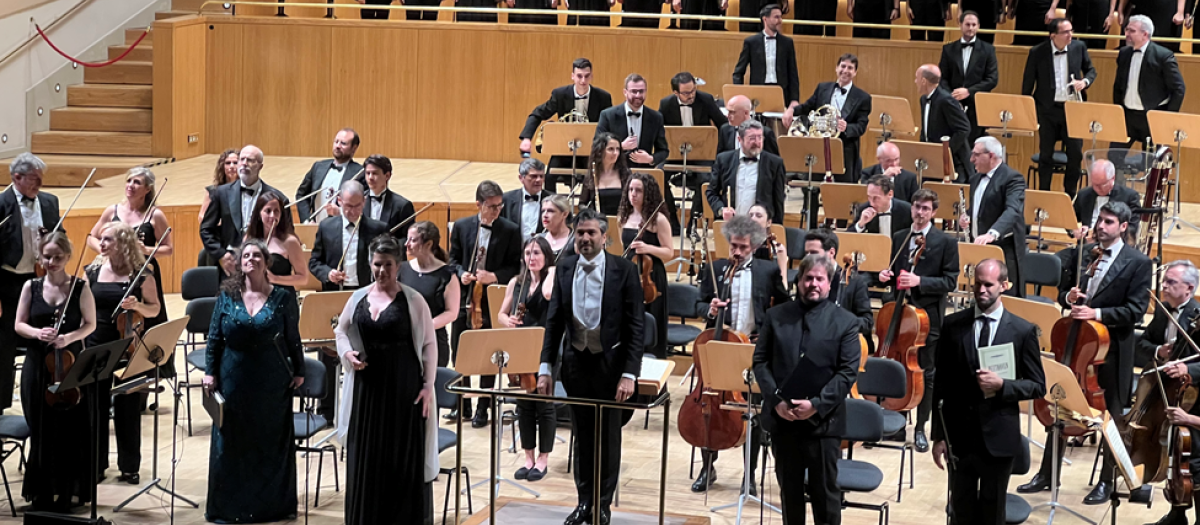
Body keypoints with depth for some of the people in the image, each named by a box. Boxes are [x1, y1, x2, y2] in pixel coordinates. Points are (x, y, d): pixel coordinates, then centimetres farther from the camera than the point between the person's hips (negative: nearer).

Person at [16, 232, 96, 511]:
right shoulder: (31, 287, 4)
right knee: (41, 430, 4)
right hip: (37, 365, 1)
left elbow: (90, 324, 2)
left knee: (72, 430, 1)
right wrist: (37, 333, -16)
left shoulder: (80, 288, -2)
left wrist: (70, 337, -17)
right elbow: (19, 324, 5)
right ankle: (42, 492, 16)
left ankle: (68, 491, 15)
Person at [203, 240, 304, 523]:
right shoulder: (228, 295, 0)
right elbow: (214, 337, 4)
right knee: (231, 444, 6)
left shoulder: (283, 297, -3)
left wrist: (298, 371, 3)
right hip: (234, 380, 1)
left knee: (272, 443, 6)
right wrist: (210, 372, 0)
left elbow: (293, 338, 2)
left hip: (272, 382, -1)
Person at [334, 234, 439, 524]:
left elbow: (429, 345, -3)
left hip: (403, 386, -3)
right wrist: (348, 353, -3)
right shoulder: (358, 298, 6)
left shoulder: (412, 300, -5)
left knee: (404, 456, 1)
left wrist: (428, 386, -8)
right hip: (367, 385, 3)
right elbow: (341, 332, 18)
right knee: (365, 455, 6)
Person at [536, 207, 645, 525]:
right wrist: (545, 368, -1)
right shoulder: (565, 269, -1)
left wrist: (629, 374, -18)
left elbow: (636, 326, -12)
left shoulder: (624, 270, -12)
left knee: (608, 436, 8)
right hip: (576, 363, 3)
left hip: (610, 363, -3)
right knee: (582, 435, 13)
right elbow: (554, 320, 4)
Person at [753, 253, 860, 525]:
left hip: (823, 420, -3)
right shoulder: (776, 316, 7)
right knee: (789, 489, 12)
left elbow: (848, 372, -6)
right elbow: (760, 361, 4)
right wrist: (776, 399, -10)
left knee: (825, 491, 2)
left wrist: (817, 404, -17)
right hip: (782, 418, 3)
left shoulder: (845, 322, 0)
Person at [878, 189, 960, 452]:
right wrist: (887, 275, -5)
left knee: (926, 374, 5)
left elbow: (950, 282, -10)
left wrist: (919, 281, -23)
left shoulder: (946, 242, -6)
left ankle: (920, 428, 15)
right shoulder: (898, 238, 8)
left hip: (928, 316, -4)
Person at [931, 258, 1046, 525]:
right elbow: (941, 385, 3)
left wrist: (1002, 385, -19)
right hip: (959, 436, 1)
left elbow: (1037, 386, 0)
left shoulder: (1023, 331, -3)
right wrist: (939, 435, 0)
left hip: (998, 439, -1)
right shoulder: (953, 325, 1)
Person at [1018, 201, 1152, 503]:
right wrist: (1068, 297, -9)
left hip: (1112, 352, -5)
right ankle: (1047, 474, 22)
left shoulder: (1138, 263, -8)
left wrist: (1097, 313, -24)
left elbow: (1136, 310, -14)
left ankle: (1106, 482, 20)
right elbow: (1063, 291, 15)